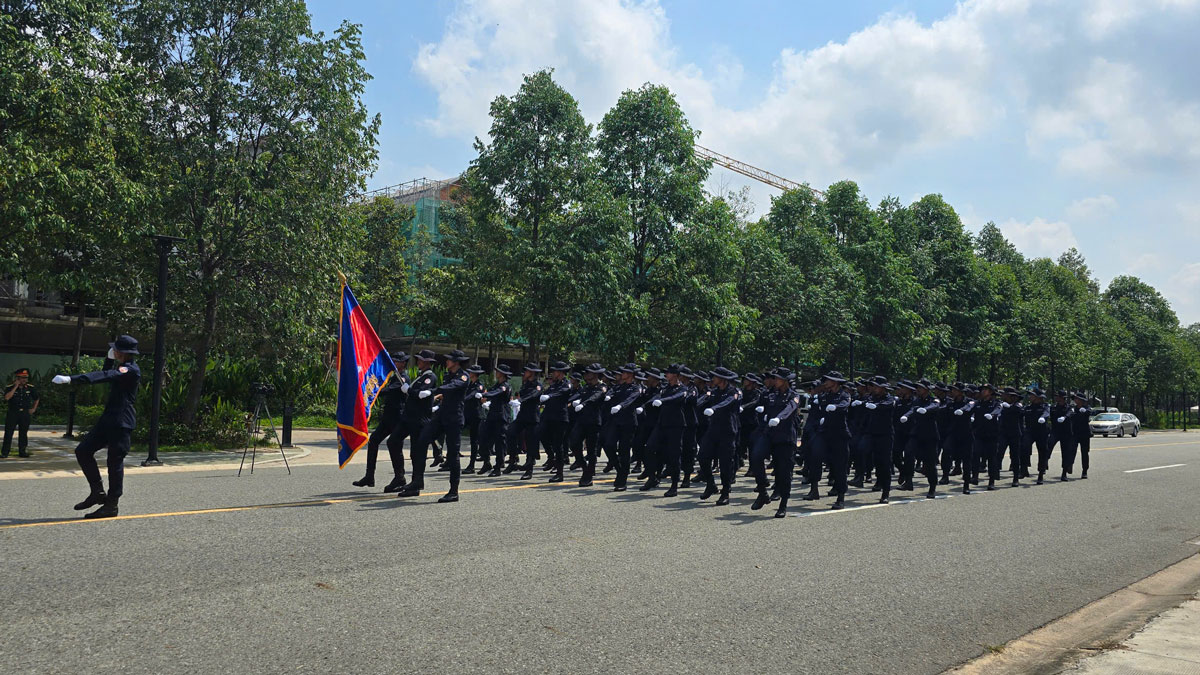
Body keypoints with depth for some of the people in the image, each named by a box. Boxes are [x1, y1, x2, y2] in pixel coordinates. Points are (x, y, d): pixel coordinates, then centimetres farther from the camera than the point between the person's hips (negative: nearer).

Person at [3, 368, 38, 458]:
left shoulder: (30, 388, 5)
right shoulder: (10, 388, -3)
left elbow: (36, 399, 19)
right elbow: (7, 397, -23)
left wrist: (34, 409, 9)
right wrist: (16, 387, -20)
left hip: (25, 413, 2)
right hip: (12, 413, -2)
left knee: (23, 433, 7)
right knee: (8, 433, -3)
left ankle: (22, 451, 14)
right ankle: (5, 452, 2)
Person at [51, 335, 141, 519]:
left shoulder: (131, 370, -15)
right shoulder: (120, 368, 17)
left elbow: (104, 376, -29)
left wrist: (71, 379, -37)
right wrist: (111, 360, 15)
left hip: (121, 423, -10)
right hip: (108, 420, 10)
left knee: (115, 462, -4)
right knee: (83, 450, 7)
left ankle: (111, 505, 6)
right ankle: (98, 493, 15)